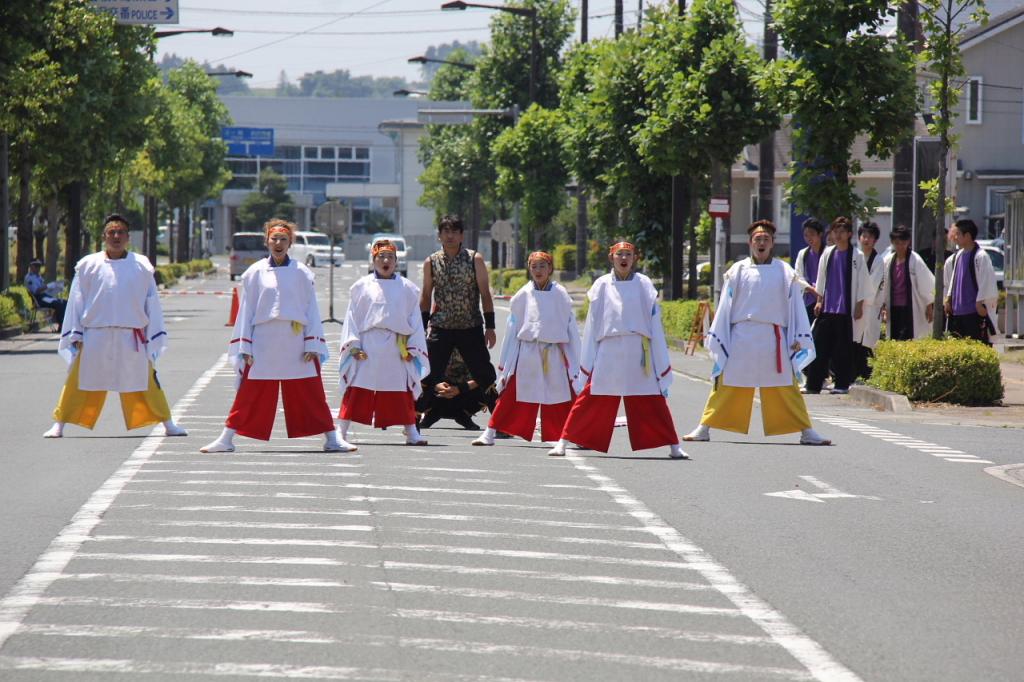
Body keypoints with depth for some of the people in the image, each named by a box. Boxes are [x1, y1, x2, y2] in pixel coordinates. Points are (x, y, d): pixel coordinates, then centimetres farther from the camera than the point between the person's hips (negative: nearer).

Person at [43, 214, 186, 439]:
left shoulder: (141, 266, 3)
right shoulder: (88, 266, 0)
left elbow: (152, 303, 8)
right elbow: (76, 302, 5)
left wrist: (153, 336, 7)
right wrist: (76, 336, 2)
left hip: (132, 338, 1)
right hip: (95, 338, -1)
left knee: (145, 381, 7)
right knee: (78, 382, 1)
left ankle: (168, 424, 17)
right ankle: (59, 425, 9)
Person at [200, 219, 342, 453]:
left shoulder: (301, 273, 4)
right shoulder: (255, 273, 3)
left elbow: (311, 310, 5)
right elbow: (246, 311, 5)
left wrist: (313, 345, -2)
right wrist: (244, 348, 0)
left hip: (296, 346, 0)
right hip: (263, 344, 0)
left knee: (312, 395, 3)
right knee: (250, 394, 1)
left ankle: (331, 439, 11)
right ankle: (226, 439, 8)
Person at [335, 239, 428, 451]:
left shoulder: (407, 289, 6)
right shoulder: (361, 287, 3)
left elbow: (415, 321, 9)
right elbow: (352, 317, 3)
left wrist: (412, 348, 3)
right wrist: (353, 345, -4)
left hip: (396, 351, 2)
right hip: (367, 349, -2)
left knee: (402, 394, 9)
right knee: (356, 392, -6)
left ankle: (411, 433, 19)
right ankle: (341, 434, -5)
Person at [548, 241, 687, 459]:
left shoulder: (643, 284, 4)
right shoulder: (602, 285, 5)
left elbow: (653, 322, 5)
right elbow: (592, 325, 7)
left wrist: (660, 363, 1)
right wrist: (588, 362, 3)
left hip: (637, 353, 0)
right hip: (608, 352, 0)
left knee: (653, 402, 3)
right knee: (590, 399, -2)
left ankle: (673, 447, 10)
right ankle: (563, 442, 3)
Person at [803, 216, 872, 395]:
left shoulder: (857, 256, -4)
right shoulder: (827, 253, 9)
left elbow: (862, 283, -2)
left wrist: (859, 306, -4)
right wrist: (819, 300, 11)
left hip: (846, 310, -4)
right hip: (827, 308, 4)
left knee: (843, 349, 0)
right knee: (820, 347, 1)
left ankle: (842, 385, 8)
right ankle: (813, 385, 3)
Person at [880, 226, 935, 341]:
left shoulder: (915, 260, -9)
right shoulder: (888, 260, 5)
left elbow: (926, 284, -4)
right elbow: (883, 285, 12)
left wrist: (929, 306, -3)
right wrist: (883, 305, 11)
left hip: (911, 309, -5)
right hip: (893, 309, 5)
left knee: (907, 340, -12)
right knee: (895, 340, 6)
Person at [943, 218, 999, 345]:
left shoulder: (980, 257, -11)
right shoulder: (956, 257, 13)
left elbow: (987, 281, -13)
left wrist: (980, 302, -16)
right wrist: (948, 299, 14)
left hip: (975, 311, -8)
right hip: (957, 310, 8)